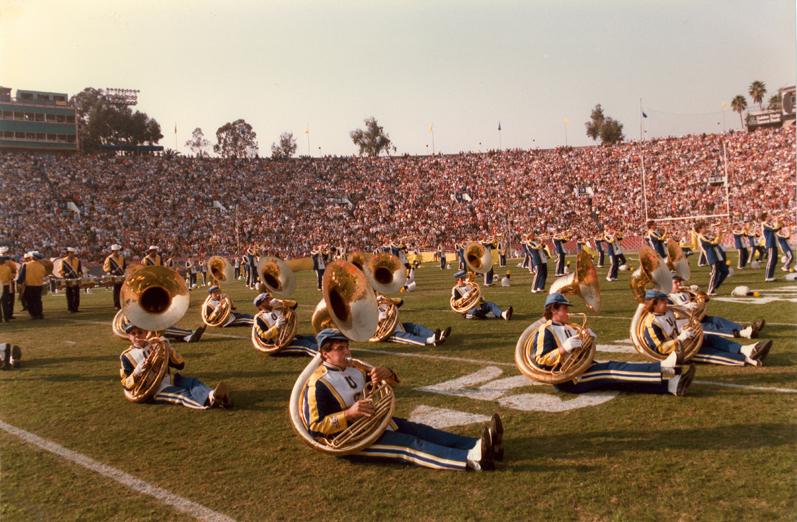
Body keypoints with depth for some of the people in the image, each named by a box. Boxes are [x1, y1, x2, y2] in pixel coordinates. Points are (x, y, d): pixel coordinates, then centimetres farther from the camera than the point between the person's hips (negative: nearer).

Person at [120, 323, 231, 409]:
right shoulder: (126, 356, 10)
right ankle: (210, 401, -63)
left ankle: (212, 395, -60)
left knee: (191, 382, -28)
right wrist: (136, 374, -17)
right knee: (183, 394, -34)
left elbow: (180, 365, 11)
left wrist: (169, 349, -5)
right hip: (154, 391, -5)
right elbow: (126, 385, 4)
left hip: (169, 381, 5)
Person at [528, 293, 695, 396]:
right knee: (612, 371, -23)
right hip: (568, 380, -8)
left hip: (583, 369, 8)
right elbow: (541, 361, -17)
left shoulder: (568, 328, 24)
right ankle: (664, 369, -30)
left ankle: (671, 384, -29)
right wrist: (564, 348, -25)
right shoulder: (545, 331, -6)